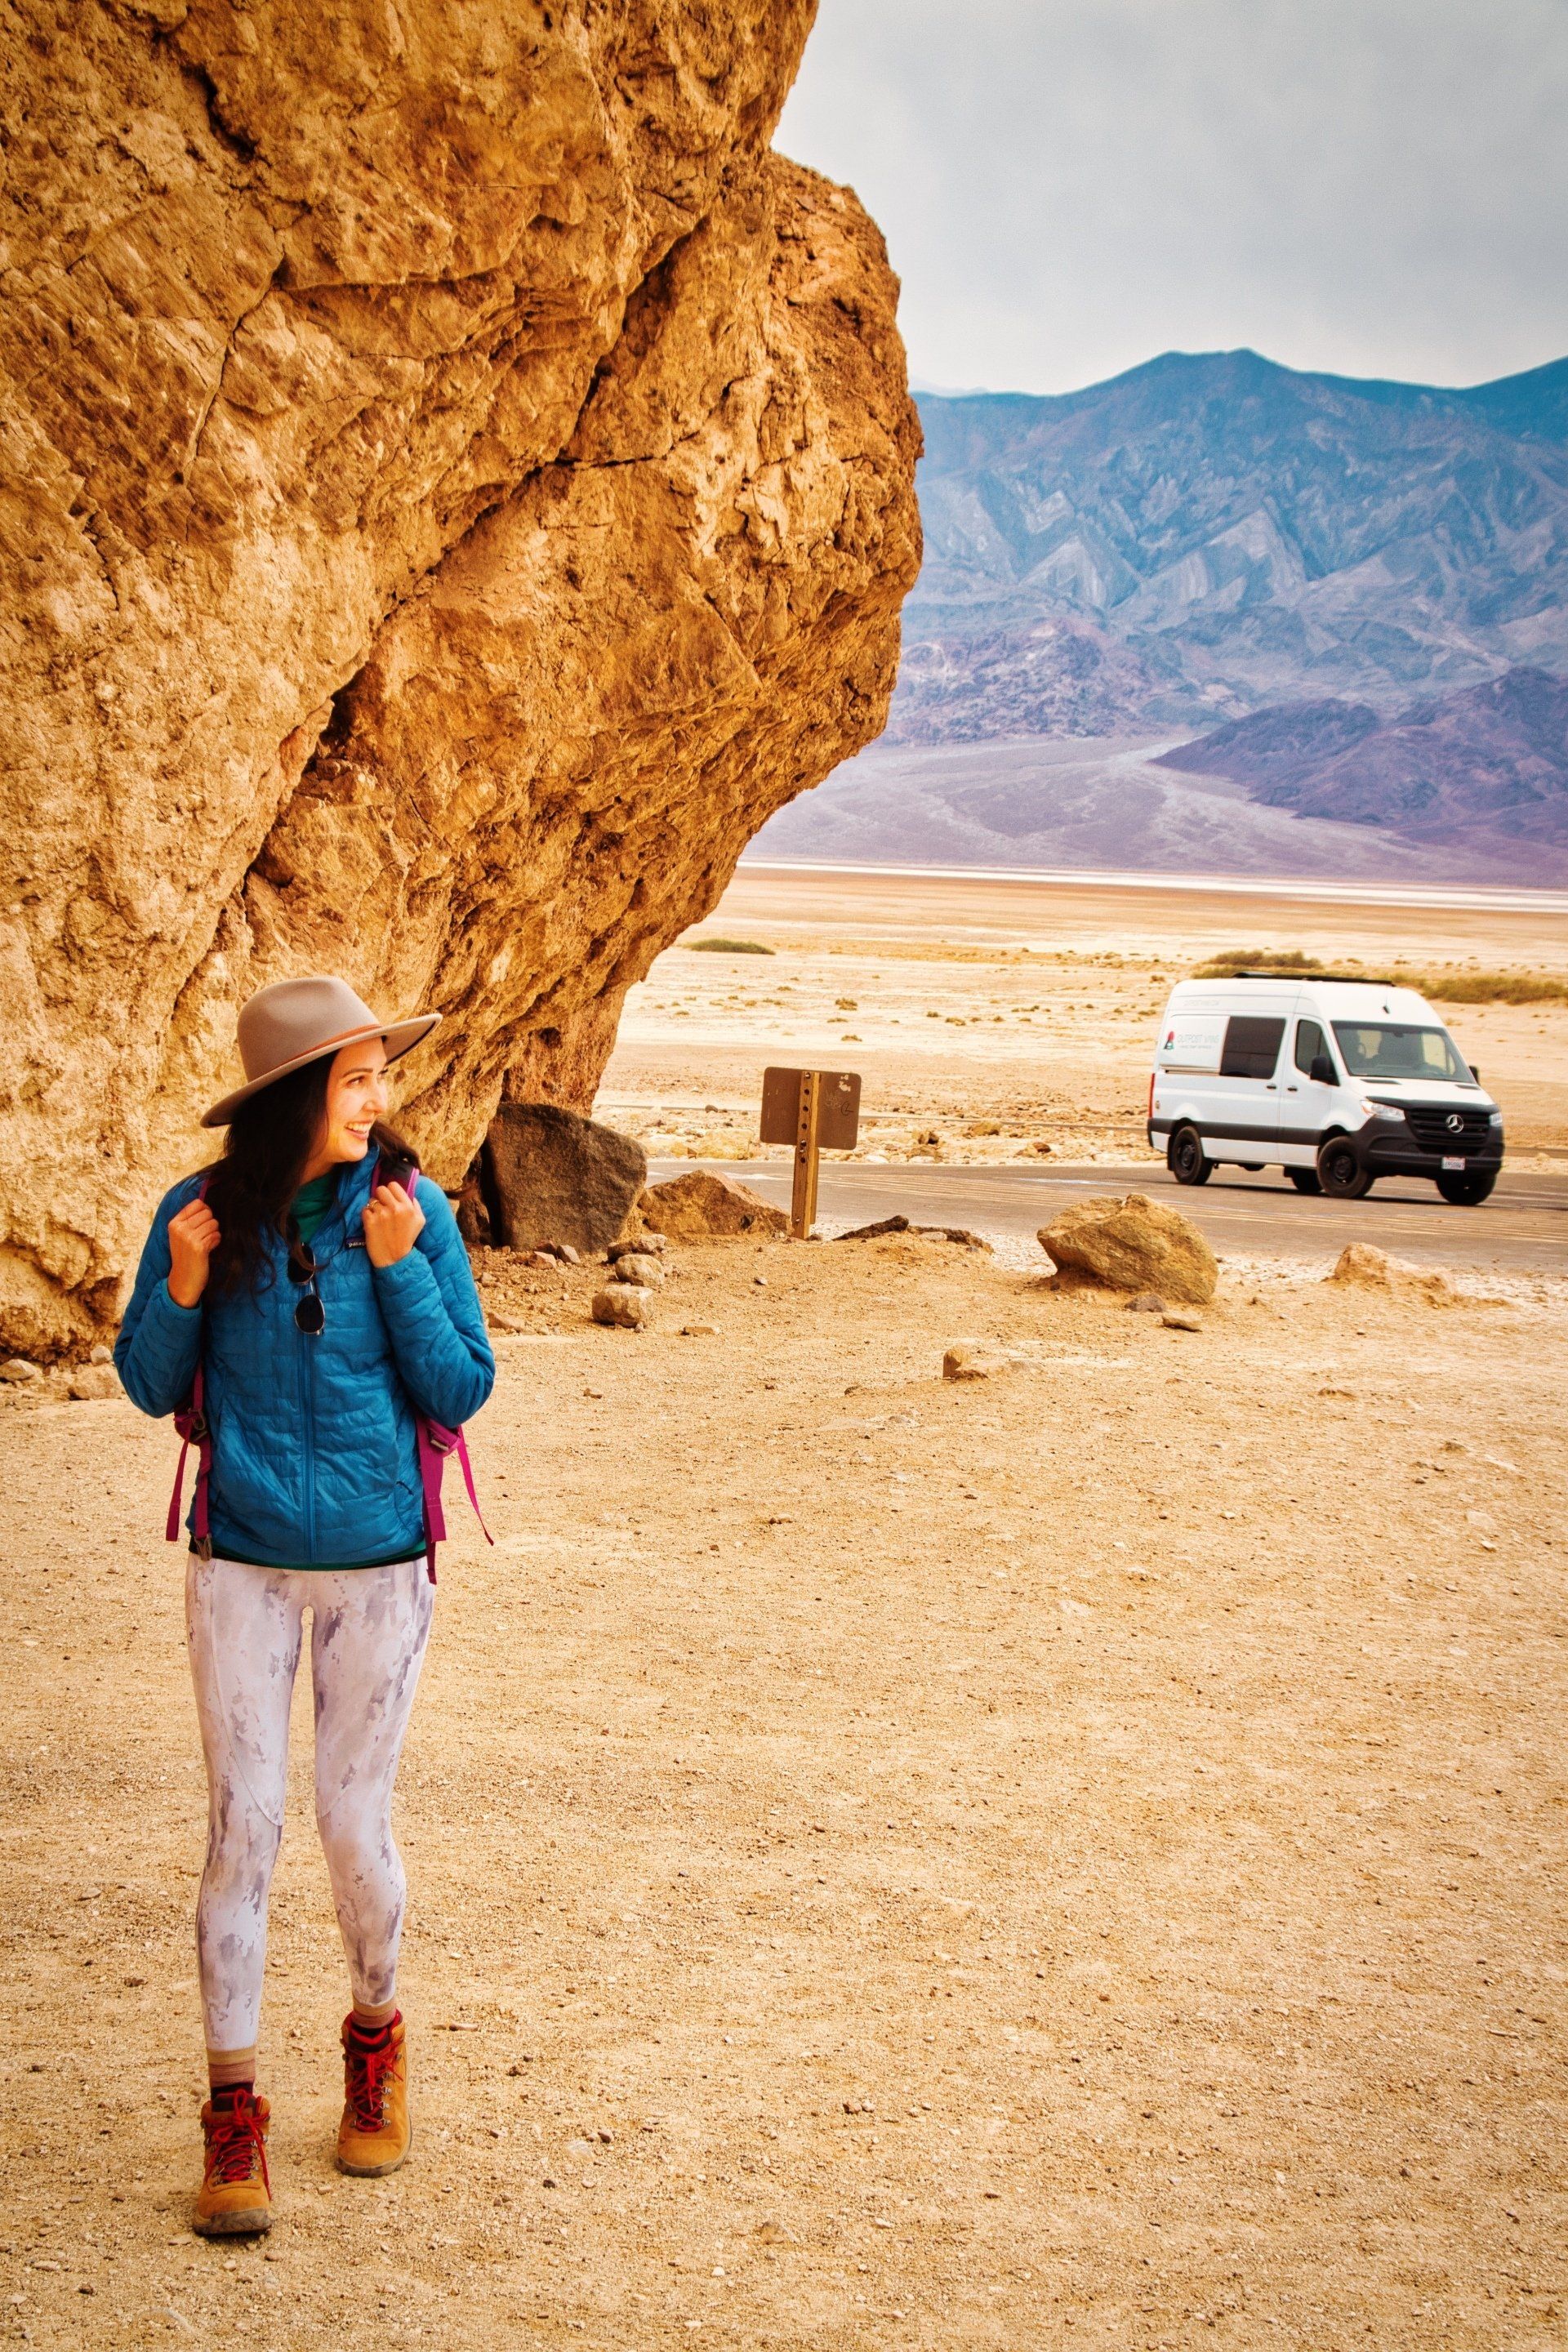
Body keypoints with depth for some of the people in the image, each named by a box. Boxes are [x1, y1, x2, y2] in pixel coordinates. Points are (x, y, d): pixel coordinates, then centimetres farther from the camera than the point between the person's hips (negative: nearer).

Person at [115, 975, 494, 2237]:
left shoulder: (413, 1210, -7)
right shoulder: (204, 1213, -5)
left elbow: (463, 1393, -5)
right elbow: (151, 1387, 3)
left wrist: (399, 1270, -17)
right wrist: (183, 1290, -15)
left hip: (379, 1566, 0)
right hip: (242, 1565, 0)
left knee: (354, 1828, 5)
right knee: (244, 1827, 0)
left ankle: (377, 2034, 32)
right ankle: (234, 2114, 10)